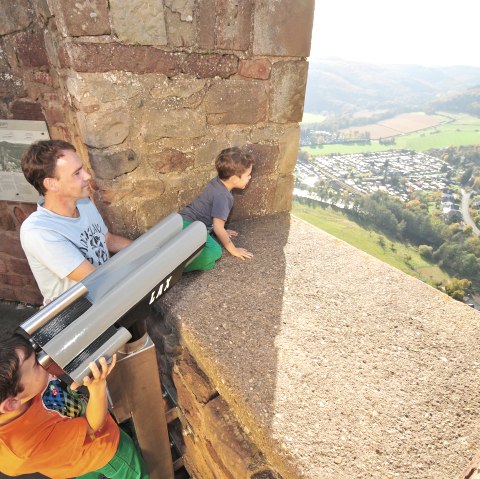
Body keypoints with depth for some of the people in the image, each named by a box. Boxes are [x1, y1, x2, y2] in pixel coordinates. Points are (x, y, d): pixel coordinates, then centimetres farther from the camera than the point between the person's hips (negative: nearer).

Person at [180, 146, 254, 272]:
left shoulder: (217, 182, 10)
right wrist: (233, 250, -5)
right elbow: (218, 228, -16)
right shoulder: (222, 196, -17)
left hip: (184, 220, 10)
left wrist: (222, 231, 31)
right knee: (215, 252, -26)